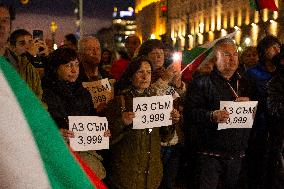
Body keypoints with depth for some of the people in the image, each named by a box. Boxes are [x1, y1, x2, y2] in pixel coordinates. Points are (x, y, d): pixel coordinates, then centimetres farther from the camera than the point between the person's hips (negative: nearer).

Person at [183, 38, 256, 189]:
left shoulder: (246, 84, 17)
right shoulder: (201, 83, 0)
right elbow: (189, 113, -11)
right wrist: (211, 116, -27)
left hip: (237, 154, 5)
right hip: (209, 155, -5)